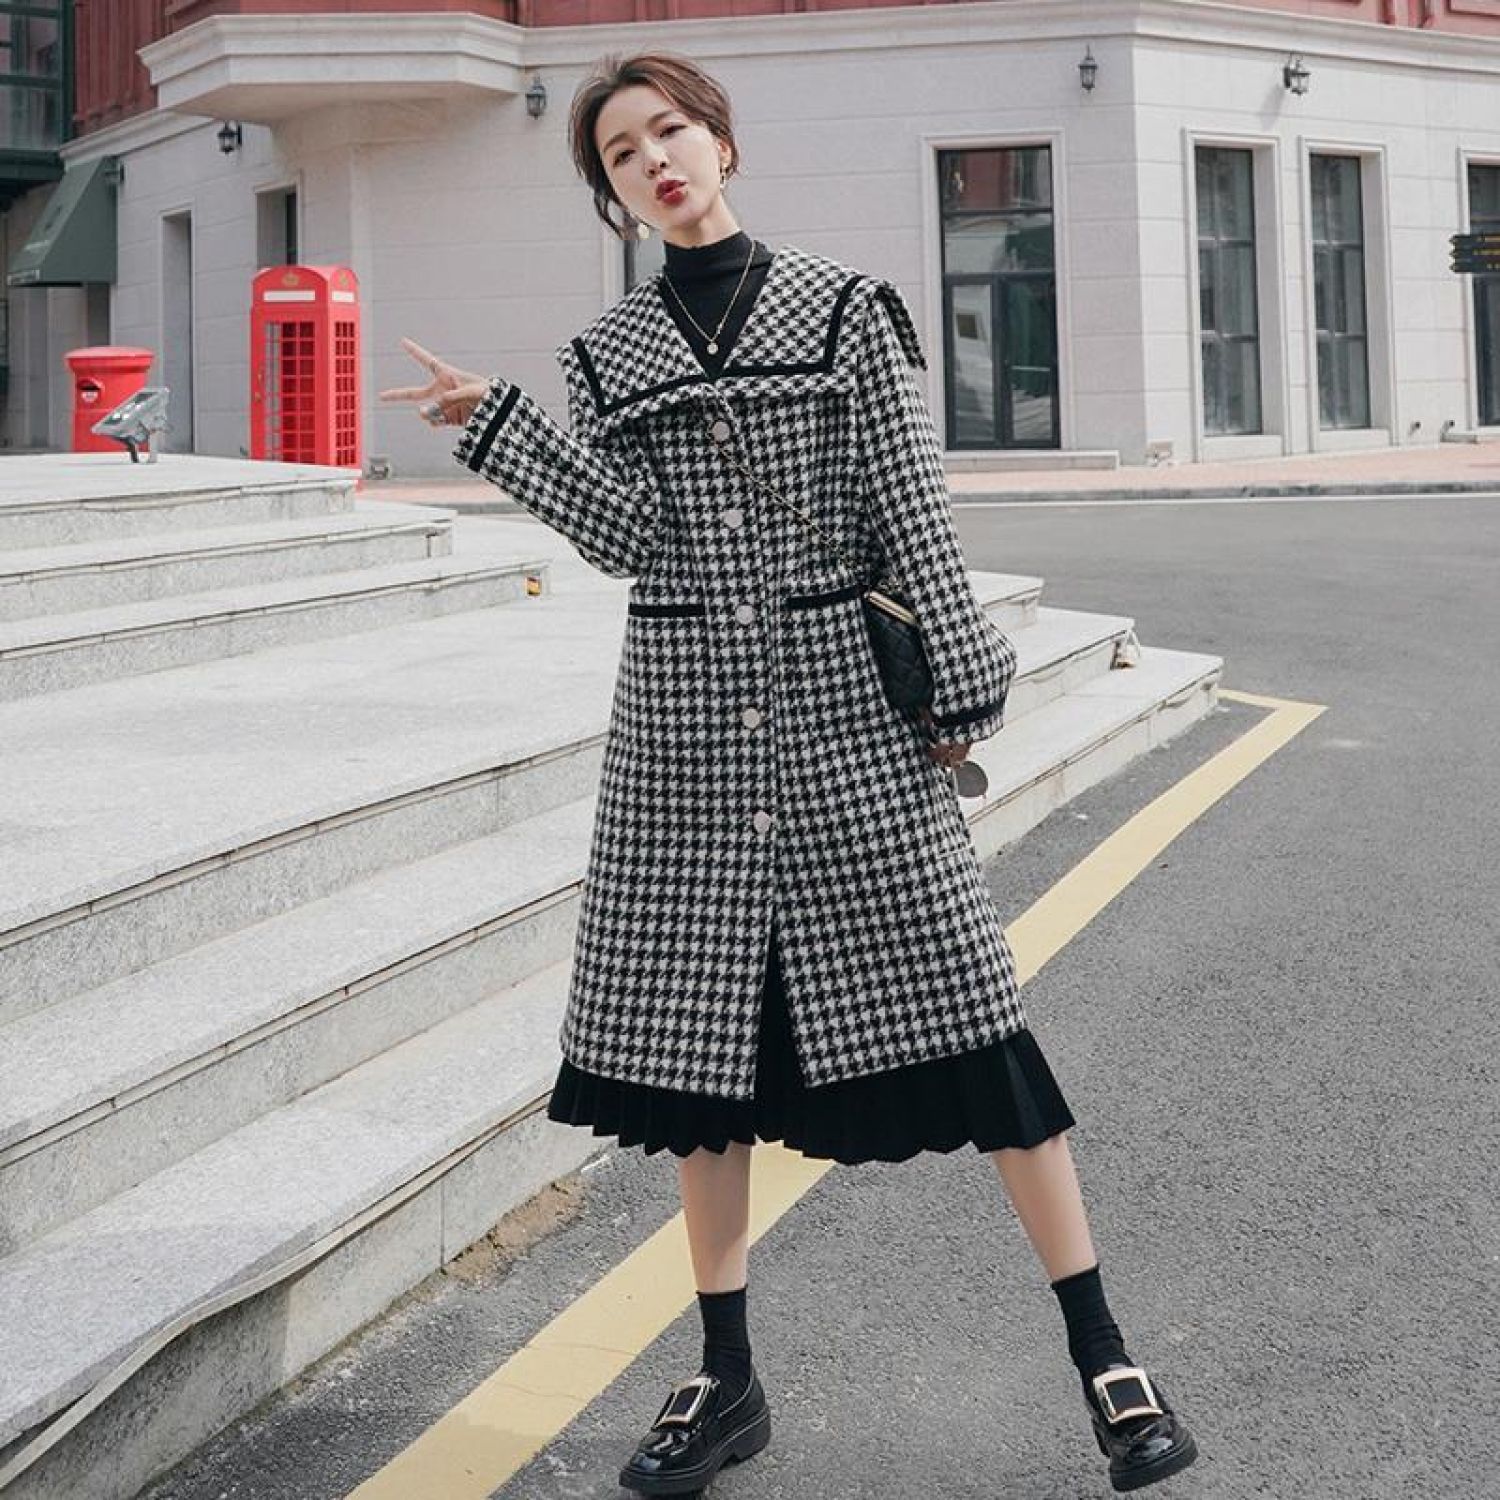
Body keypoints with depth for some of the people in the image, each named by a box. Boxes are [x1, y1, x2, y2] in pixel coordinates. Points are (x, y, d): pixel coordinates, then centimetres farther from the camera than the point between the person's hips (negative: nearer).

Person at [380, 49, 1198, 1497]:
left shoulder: (842, 307, 3)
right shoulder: (605, 352, 10)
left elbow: (913, 511, -1)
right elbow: (635, 538, -3)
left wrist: (957, 684, -6)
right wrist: (496, 426, -9)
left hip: (844, 696, -3)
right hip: (687, 717, 3)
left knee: (958, 1003, -4)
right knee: (696, 1033, 5)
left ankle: (1104, 1355, 8)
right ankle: (725, 1379, 20)